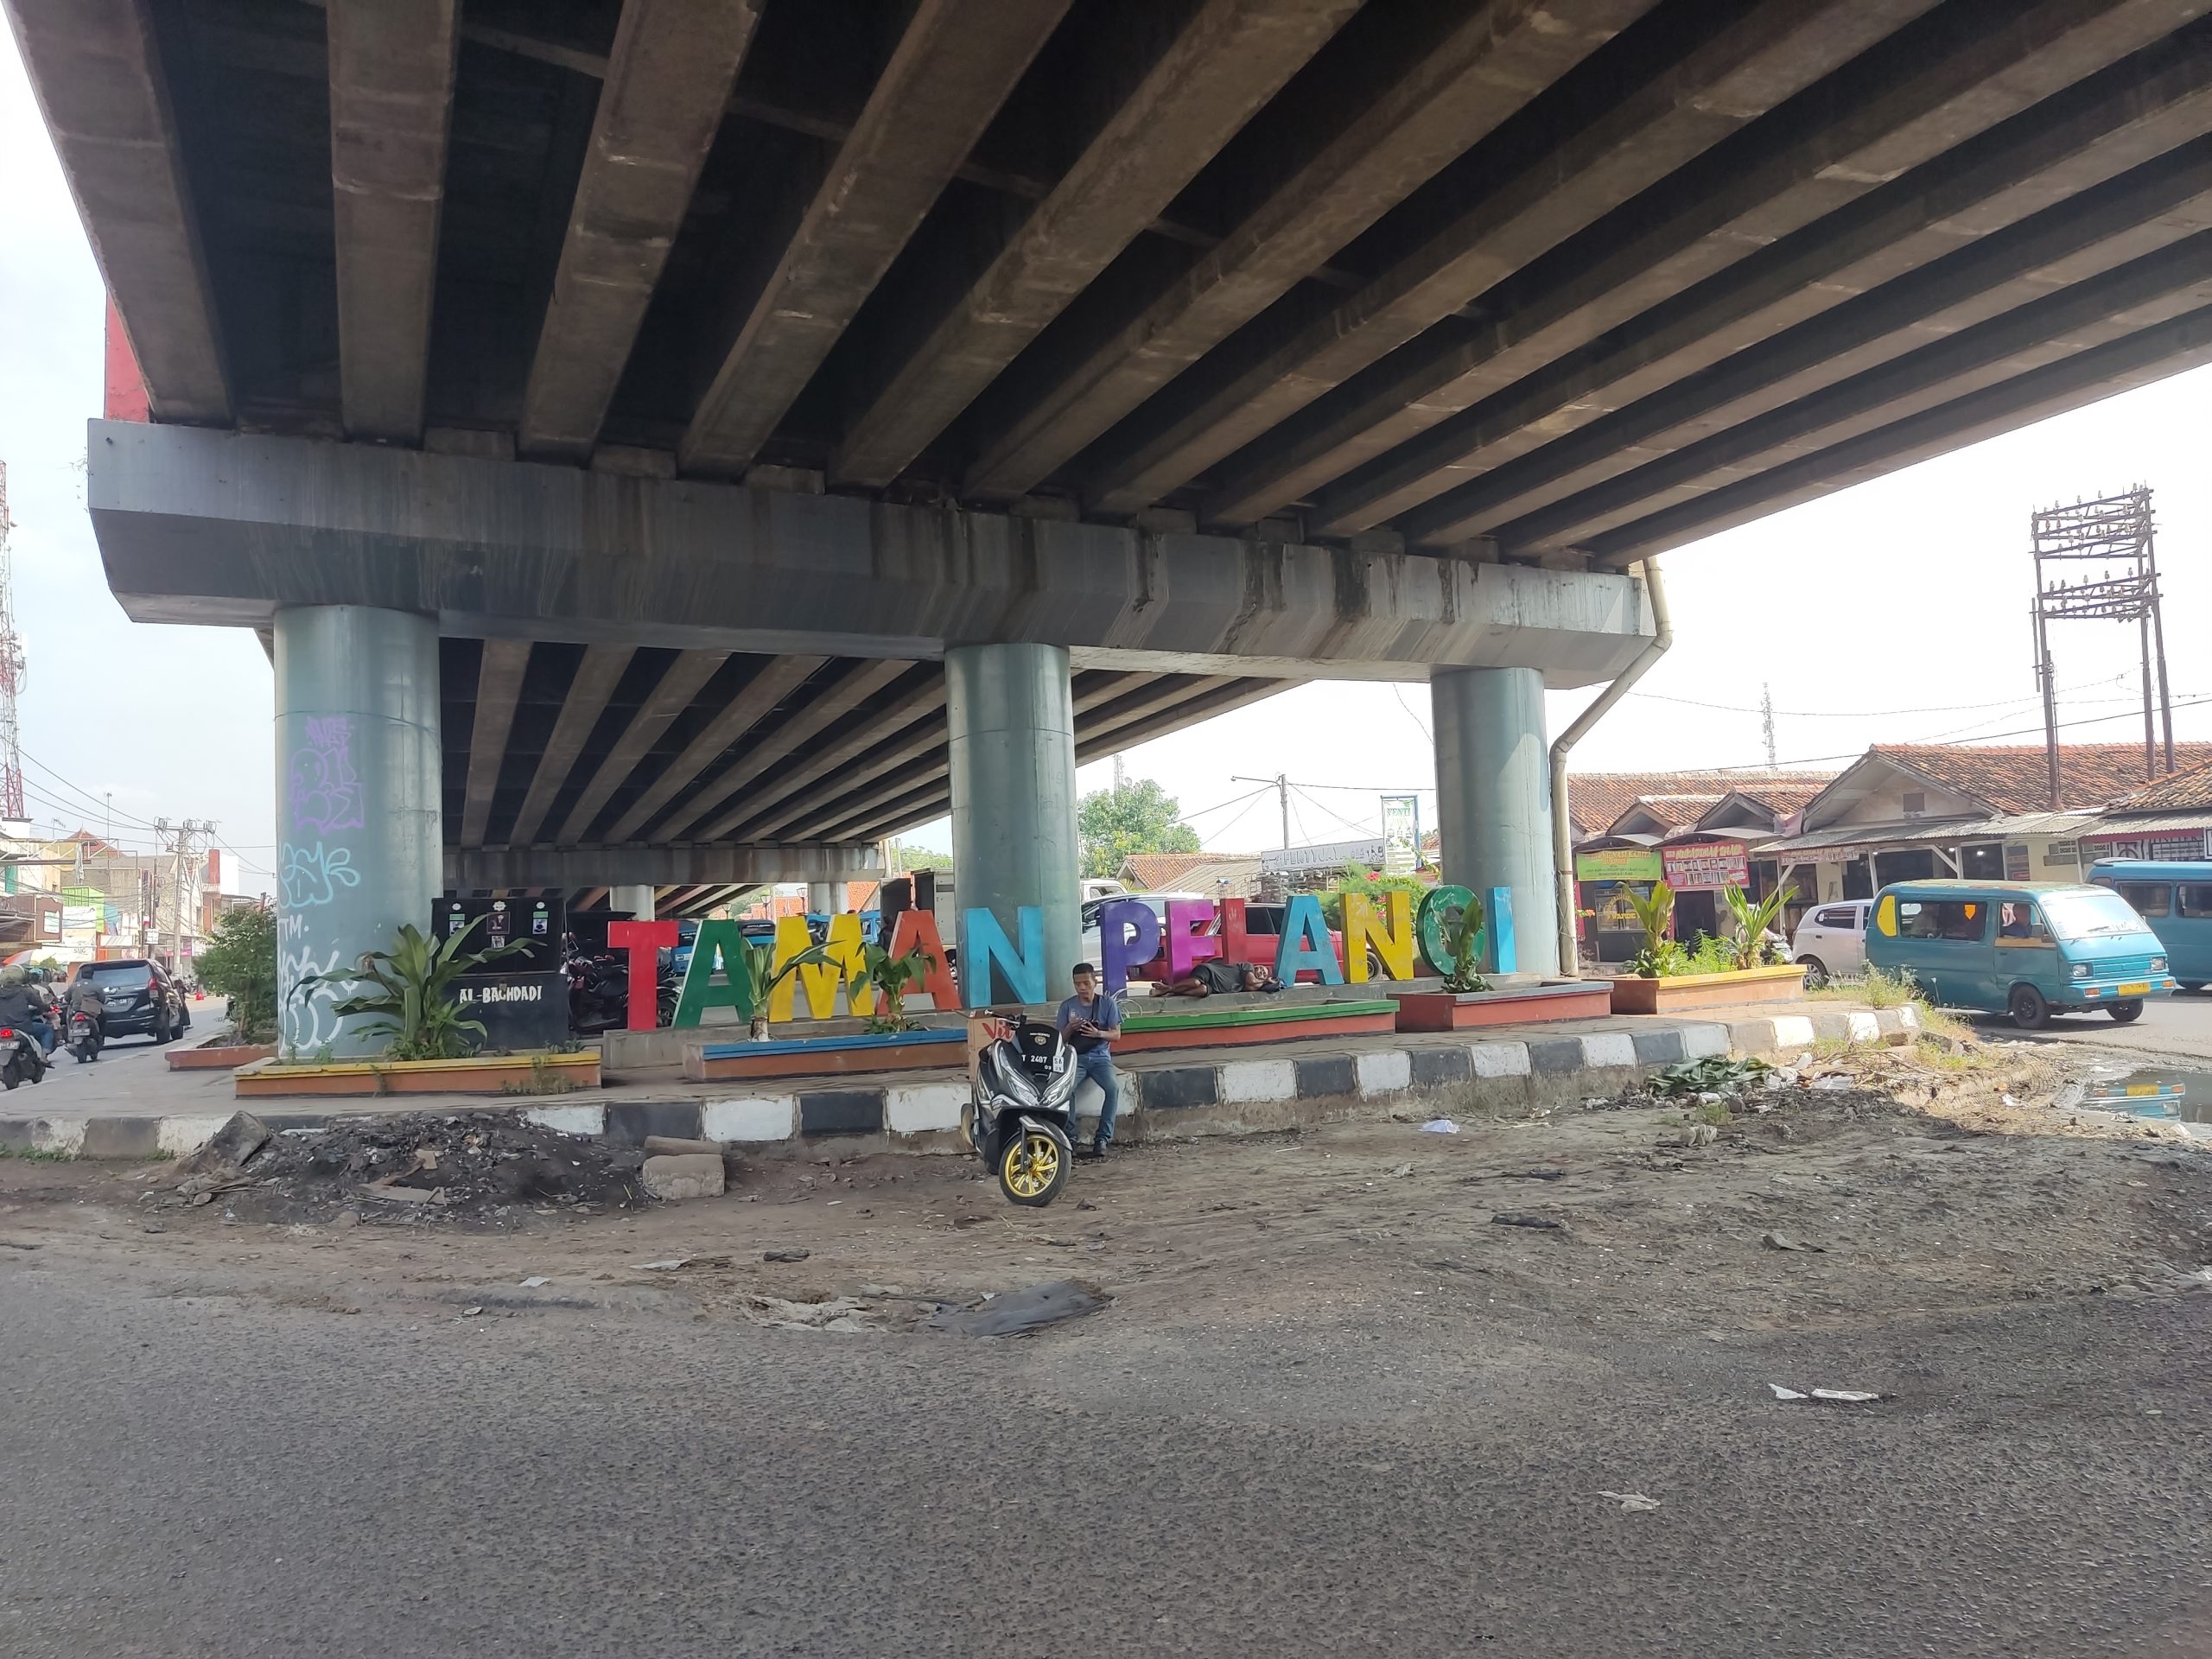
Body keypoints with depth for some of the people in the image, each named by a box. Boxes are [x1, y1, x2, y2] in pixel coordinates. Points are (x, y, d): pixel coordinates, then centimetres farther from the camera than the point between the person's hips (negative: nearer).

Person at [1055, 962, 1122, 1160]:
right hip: (1076, 1058, 0)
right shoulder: (1067, 1006, 5)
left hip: (1100, 1057, 0)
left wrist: (1098, 1033, -19)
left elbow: (1116, 1034, 2)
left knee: (1113, 1088, -30)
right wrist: (1070, 1028, -15)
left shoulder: (1107, 1003, 3)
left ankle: (1102, 1138, -22)